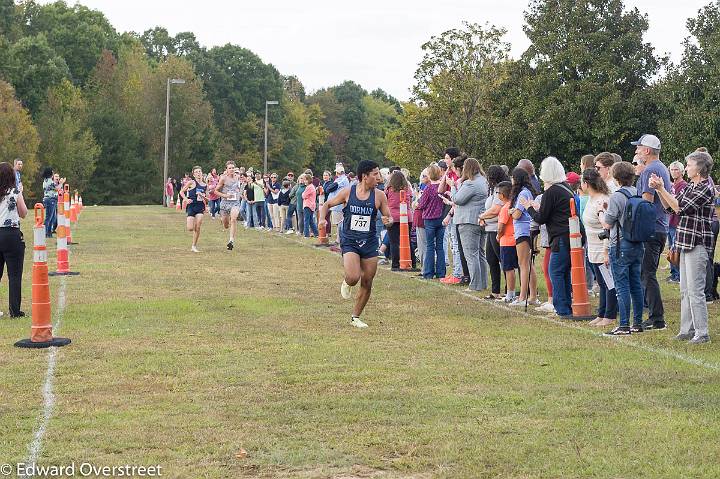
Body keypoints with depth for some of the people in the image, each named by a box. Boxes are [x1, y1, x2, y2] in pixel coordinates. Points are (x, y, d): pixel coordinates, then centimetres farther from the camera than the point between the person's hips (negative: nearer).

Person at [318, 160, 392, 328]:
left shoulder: (379, 196, -2)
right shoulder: (347, 192, -5)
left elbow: (389, 217, 6)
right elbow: (327, 205, 9)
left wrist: (388, 221, -18)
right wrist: (322, 219, -9)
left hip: (369, 244, 3)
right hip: (350, 242, -3)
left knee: (367, 284, 5)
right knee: (353, 278, -24)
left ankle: (356, 317, 24)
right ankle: (346, 283, 15)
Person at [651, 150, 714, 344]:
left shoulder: (706, 188, -13)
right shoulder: (689, 187, 14)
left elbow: (680, 208, -18)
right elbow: (669, 206, 16)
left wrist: (661, 189, -13)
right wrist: (658, 190, 2)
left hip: (697, 244, -9)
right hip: (686, 244, 9)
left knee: (695, 291, -8)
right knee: (685, 291, 12)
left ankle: (702, 333, -4)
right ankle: (687, 329, 18)